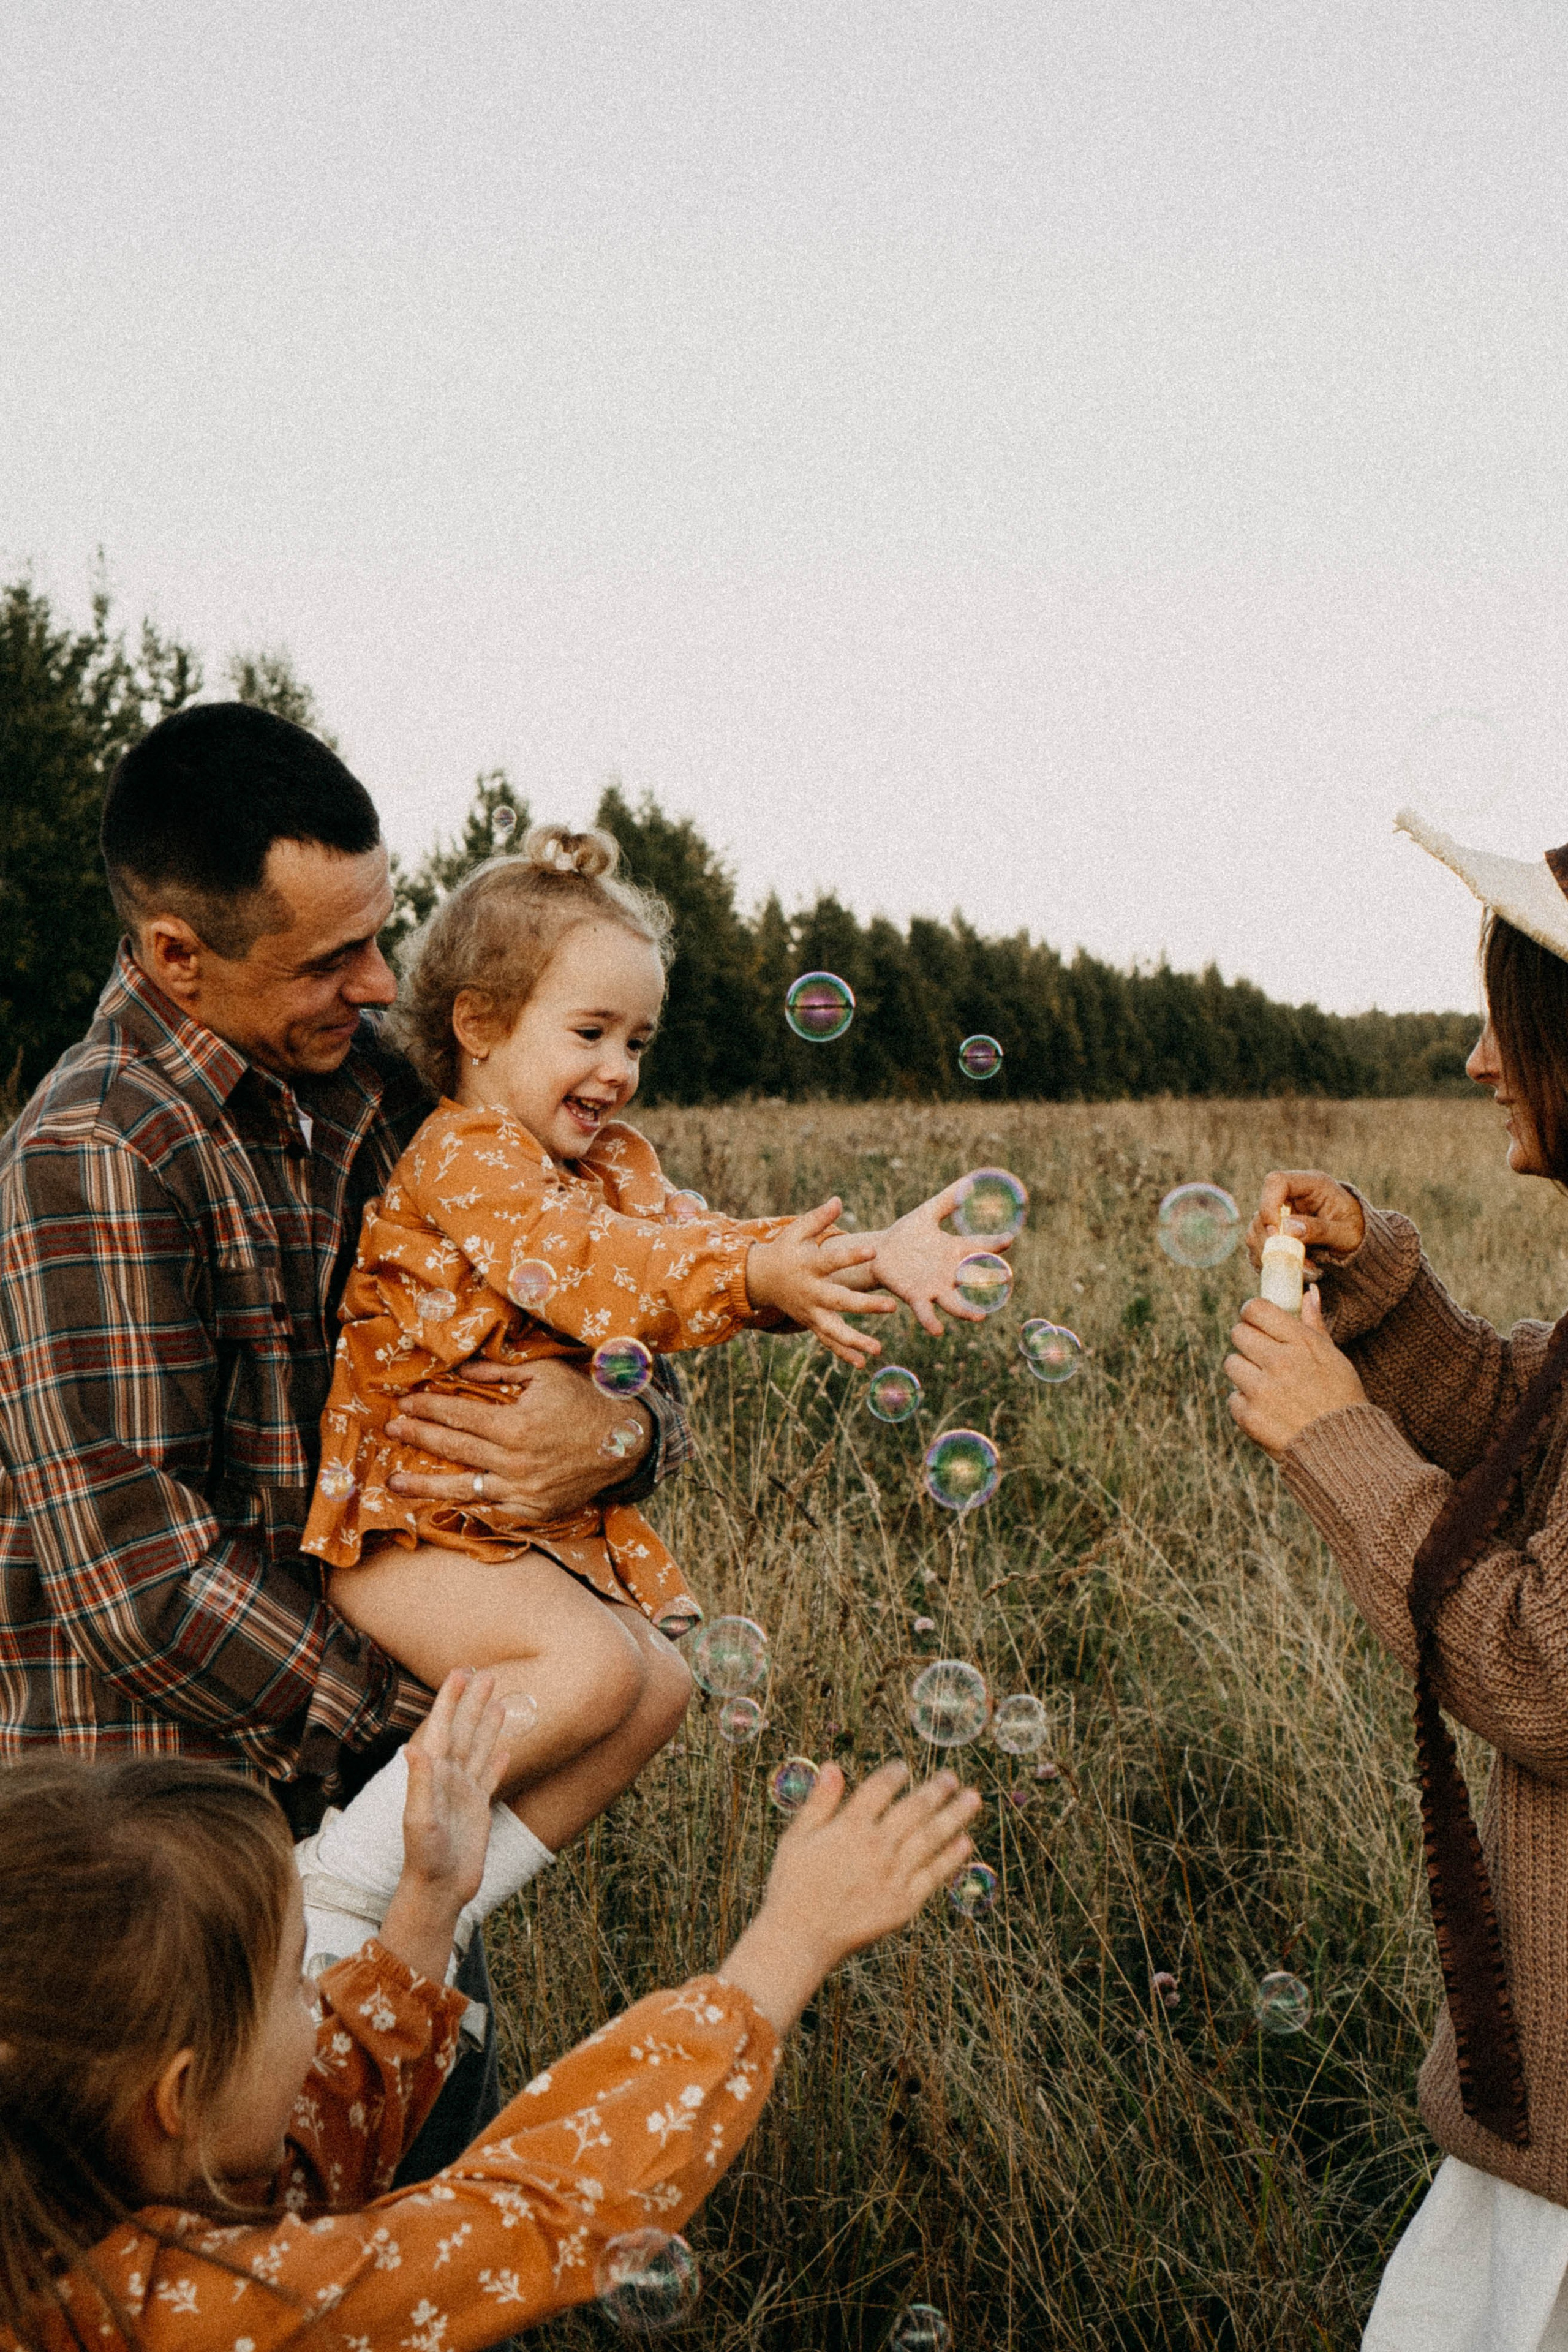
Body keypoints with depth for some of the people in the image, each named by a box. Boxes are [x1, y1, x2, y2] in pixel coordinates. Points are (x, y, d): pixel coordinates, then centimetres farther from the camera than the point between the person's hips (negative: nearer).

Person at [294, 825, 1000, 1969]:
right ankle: (344, 1880, -13)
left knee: (658, 1686, 3)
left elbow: (687, 1239, -1)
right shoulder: (465, 1156, -16)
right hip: (410, 1513, -9)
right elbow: (589, 1267, -31)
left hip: (542, 1511, 10)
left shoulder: (613, 1161, 12)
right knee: (588, 1665, -27)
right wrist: (754, 1277, -45)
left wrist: (865, 1260, -17)